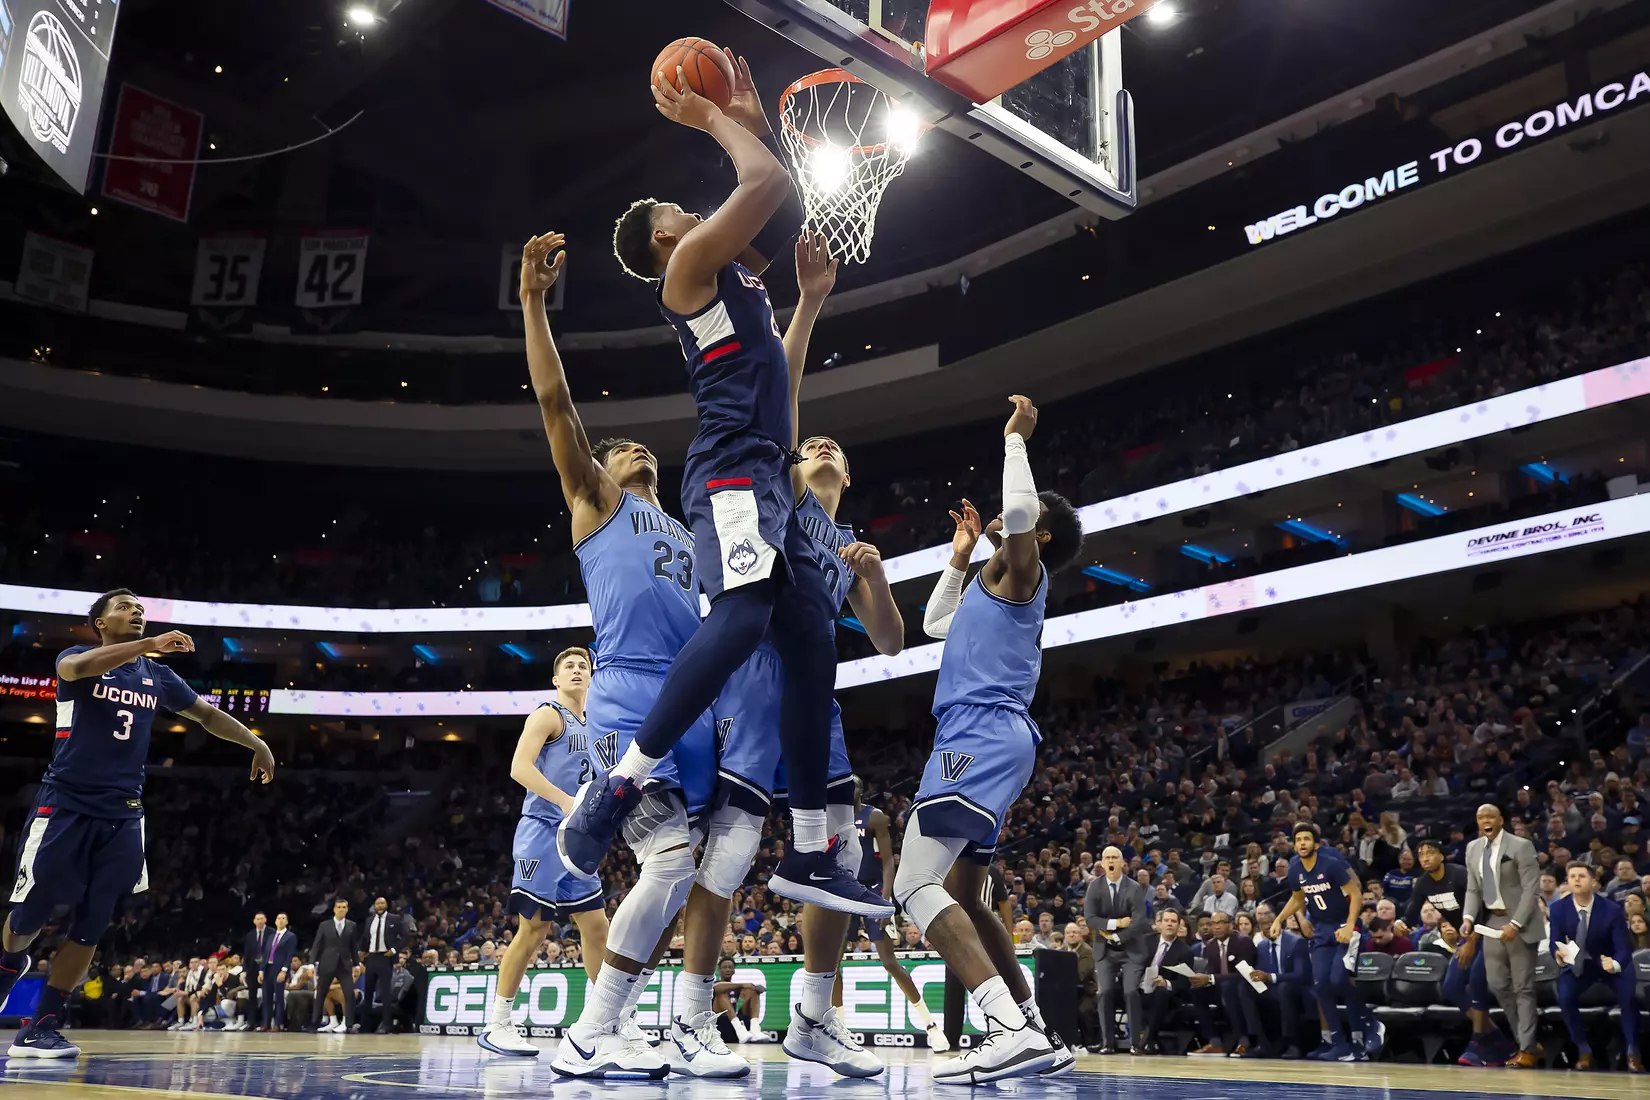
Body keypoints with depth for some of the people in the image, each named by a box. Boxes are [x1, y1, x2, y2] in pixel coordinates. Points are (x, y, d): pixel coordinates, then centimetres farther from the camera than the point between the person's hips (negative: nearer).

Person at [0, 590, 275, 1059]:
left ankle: (42, 1027, 9)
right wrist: (151, 644, -39)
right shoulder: (77, 656, -3)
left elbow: (206, 713, 21)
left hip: (122, 814, 4)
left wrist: (256, 744, 10)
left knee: (90, 926, 0)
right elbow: (75, 667, -28)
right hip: (65, 804, -4)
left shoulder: (157, 676, 12)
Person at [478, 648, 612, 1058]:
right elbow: (520, 767, -18)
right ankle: (496, 1026, -1)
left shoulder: (587, 728, 20)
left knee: (596, 925, 8)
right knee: (534, 927, -9)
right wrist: (565, 801, -27)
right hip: (543, 831, -8)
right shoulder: (548, 715, -4)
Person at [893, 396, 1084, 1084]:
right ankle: (1037, 1036, 16)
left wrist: (1015, 438, -6)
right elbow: (937, 624, 46)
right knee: (960, 899, 15)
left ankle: (1014, 1030, -32)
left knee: (916, 886, -22)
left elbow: (1019, 509, -22)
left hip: (982, 736, -11)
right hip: (986, 744, 11)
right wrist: (959, 557, 38)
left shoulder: (1019, 569, 1)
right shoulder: (997, 586, 29)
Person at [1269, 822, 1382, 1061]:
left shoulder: (1331, 862, -20)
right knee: (1321, 985, -3)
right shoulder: (1295, 867, -2)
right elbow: (1297, 898, 15)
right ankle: (1340, 1044, 5)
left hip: (1344, 926, -6)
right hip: (1321, 930, 6)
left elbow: (1356, 894, -17)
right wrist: (1279, 919, 3)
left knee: (1339, 978, -21)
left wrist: (1349, 927, -26)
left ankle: (1371, 1026, 4)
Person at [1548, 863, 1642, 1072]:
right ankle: (1584, 1051, -3)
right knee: (1565, 998, -24)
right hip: (1577, 963, 1)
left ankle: (1632, 1052, -7)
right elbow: (1554, 943, -13)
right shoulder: (1558, 909, -17)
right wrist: (1559, 956, -39)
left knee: (1628, 997, -28)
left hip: (1611, 961, -1)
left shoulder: (1612, 909, -24)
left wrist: (1615, 964, -48)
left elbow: (1623, 949, -24)